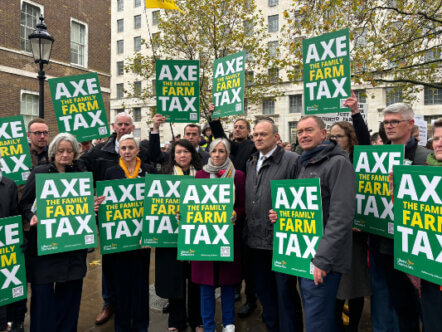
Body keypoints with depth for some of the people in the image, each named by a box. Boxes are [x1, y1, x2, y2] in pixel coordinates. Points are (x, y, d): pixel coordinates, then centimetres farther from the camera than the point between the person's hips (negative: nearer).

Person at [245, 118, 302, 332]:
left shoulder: (292, 160, -9)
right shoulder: (251, 163, 13)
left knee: (286, 293, 7)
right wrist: (247, 230, 12)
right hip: (256, 240, 7)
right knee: (264, 291, 19)